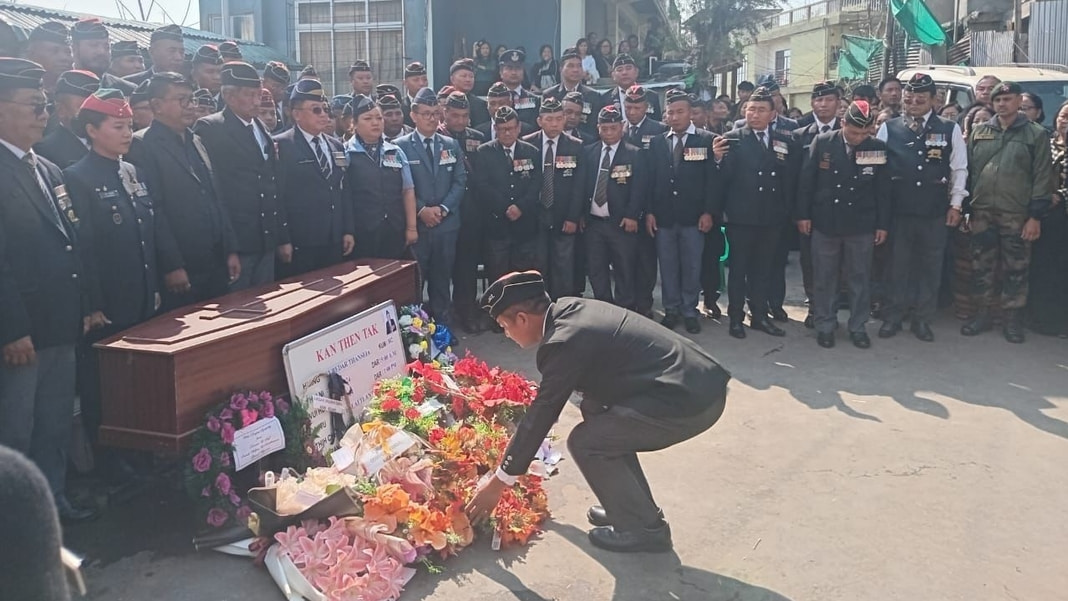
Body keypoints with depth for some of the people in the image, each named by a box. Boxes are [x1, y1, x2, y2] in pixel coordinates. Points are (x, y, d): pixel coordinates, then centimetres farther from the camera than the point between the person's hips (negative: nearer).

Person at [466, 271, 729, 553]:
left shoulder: (564, 342, -16)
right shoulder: (568, 309, 11)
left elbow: (541, 414, -8)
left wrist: (499, 482, 3)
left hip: (690, 400, -9)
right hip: (699, 380, 9)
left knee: (585, 443, -3)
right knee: (593, 409, 18)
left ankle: (643, 528, 10)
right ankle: (638, 508, 26)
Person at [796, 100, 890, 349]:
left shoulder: (878, 148, -4)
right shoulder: (821, 142, -6)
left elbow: (883, 189, 2)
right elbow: (806, 180, -1)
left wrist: (883, 224, 1)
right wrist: (803, 215, -3)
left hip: (861, 225, 1)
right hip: (824, 222, 0)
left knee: (860, 278, 8)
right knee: (824, 278, 8)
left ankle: (857, 327, 20)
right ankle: (824, 326, 19)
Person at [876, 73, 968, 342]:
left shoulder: (950, 129, 3)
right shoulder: (888, 128, 2)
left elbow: (959, 170, 6)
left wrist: (955, 205, 1)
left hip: (935, 211, 1)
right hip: (898, 209, 0)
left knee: (930, 266, 8)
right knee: (898, 264, 8)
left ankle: (922, 318, 19)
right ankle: (893, 316, 19)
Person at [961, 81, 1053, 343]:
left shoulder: (1036, 134, 1)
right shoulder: (979, 132, 9)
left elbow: (1042, 177, -2)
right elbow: (968, 171, 10)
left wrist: (1036, 216, -8)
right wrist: (964, 207, 4)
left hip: (1017, 215, -2)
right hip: (982, 213, 3)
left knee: (1015, 269, 3)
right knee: (981, 266, 8)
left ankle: (1012, 319, 14)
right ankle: (983, 314, 20)